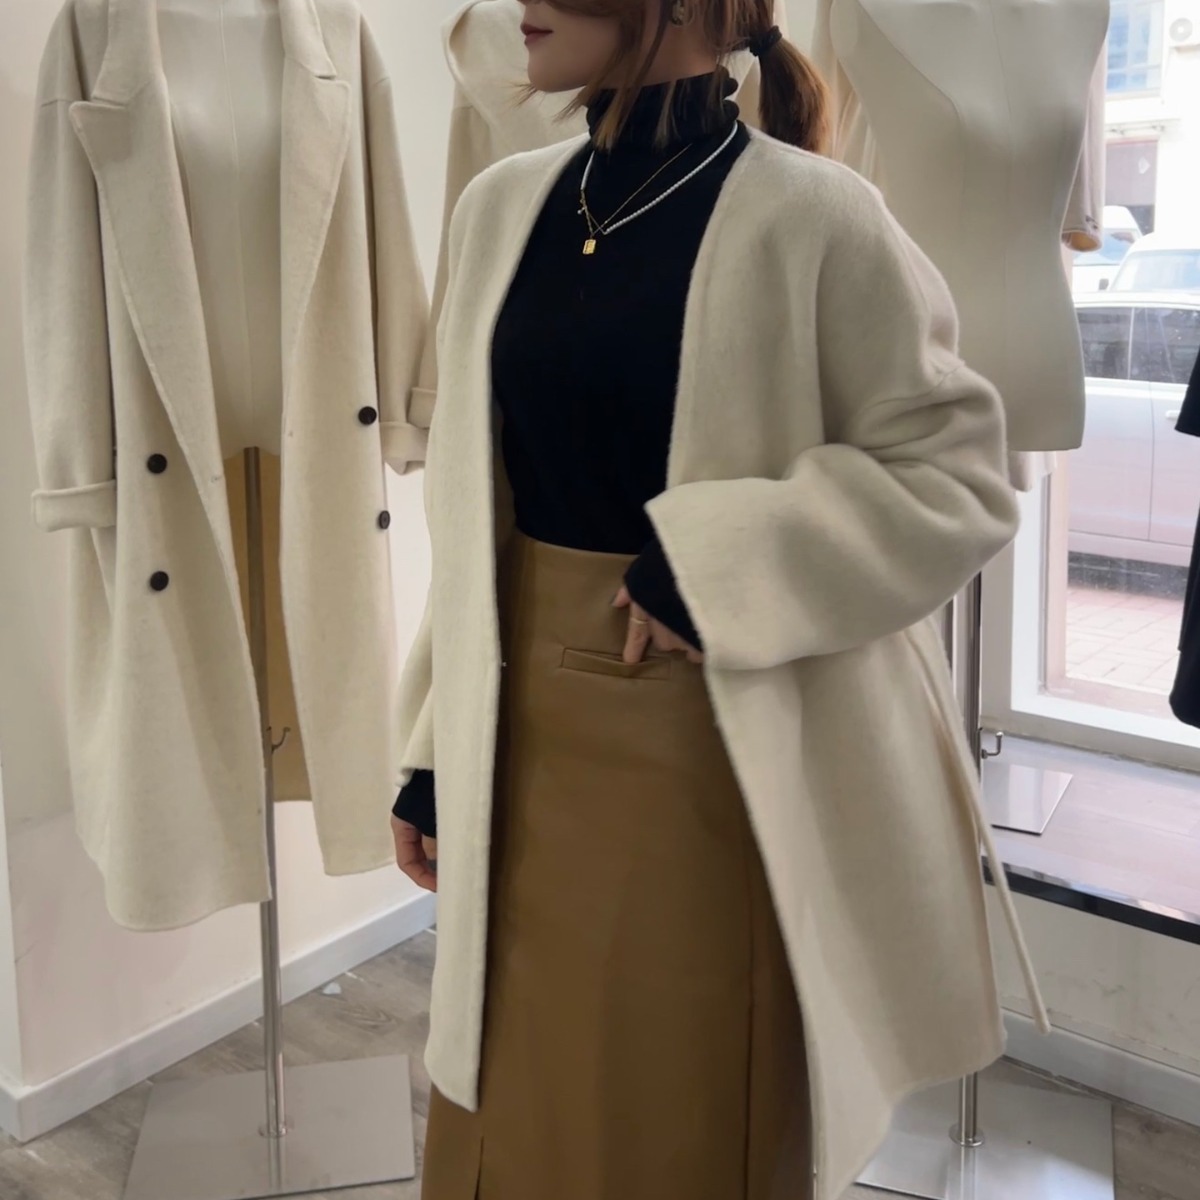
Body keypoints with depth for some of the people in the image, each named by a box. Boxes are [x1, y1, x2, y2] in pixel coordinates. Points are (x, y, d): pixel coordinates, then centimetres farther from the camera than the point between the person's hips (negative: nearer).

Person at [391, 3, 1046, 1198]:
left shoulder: (810, 218, -11)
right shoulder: (501, 207, 5)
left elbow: (957, 479, -8)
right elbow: (471, 508, 9)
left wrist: (713, 569, -18)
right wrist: (435, 753, 10)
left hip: (711, 750, -5)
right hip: (519, 737, 5)